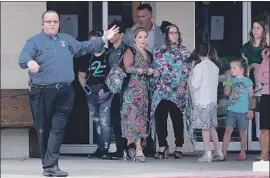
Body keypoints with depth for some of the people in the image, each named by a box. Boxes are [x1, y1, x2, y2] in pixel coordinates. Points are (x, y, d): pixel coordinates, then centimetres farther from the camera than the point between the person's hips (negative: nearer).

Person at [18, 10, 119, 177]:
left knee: (58, 128, -5)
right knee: (44, 129, 3)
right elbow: (24, 57, -18)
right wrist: (30, 62, -41)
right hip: (42, 93, -4)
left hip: (64, 93, 4)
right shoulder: (34, 41, -2)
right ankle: (49, 164, 12)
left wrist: (103, 39, 15)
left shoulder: (67, 40, 17)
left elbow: (84, 47, 24)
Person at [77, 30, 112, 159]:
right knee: (96, 121, 12)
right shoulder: (87, 57, 12)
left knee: (104, 121, -13)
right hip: (91, 93, 6)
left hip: (105, 92, -6)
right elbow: (81, 75, 18)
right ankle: (100, 149, 20)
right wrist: (85, 87, 1)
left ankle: (104, 150, -12)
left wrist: (106, 88, -11)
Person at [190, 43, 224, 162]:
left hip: (202, 101, -6)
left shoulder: (199, 67, -12)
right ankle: (218, 152, 14)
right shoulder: (215, 67, 7)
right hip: (213, 100, 6)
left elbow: (195, 85, -14)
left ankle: (207, 154, -4)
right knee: (212, 126, 13)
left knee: (205, 127, -4)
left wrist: (193, 76, 2)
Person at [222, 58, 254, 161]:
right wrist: (228, 81, -7)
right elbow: (226, 93, -1)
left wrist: (251, 110, -1)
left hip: (243, 111, -2)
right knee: (228, 130, -4)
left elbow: (251, 97, 3)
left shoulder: (247, 81, -1)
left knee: (242, 132, 8)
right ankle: (224, 153, -4)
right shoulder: (232, 80, 6)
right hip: (231, 110, 2)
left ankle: (243, 153, 19)